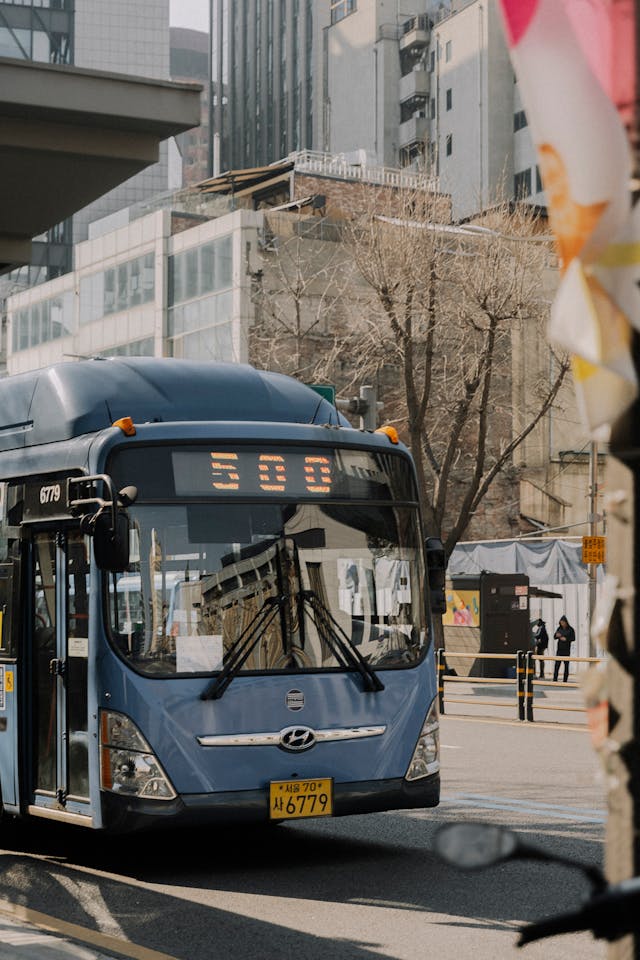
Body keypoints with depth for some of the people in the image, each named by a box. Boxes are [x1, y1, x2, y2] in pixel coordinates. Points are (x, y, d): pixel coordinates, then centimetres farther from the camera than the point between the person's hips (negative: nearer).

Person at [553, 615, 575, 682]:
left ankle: (565, 680, 8)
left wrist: (566, 639, -20)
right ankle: (555, 679, -4)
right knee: (557, 664, -5)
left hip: (566, 649, -2)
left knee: (566, 665, 3)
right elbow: (554, 637, 9)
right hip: (559, 649, 2)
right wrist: (556, 635, -14)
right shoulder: (559, 628, 6)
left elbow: (573, 638, -6)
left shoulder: (570, 629, -3)